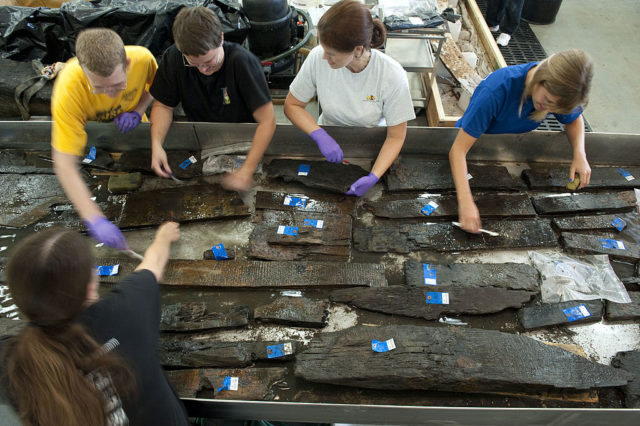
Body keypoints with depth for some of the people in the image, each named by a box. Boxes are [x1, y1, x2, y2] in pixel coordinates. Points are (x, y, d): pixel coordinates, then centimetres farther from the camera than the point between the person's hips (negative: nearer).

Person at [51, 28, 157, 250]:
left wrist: (138, 110, -28)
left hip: (128, 126, 2)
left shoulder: (142, 58, -37)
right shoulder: (69, 88, -45)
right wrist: (94, 219, -56)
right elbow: (64, 164, -45)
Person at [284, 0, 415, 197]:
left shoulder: (392, 76, -24)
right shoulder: (318, 58, -20)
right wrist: (320, 135, -26)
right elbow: (292, 105, -8)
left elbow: (396, 137, -16)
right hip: (328, 139, 1)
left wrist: (374, 177, -31)